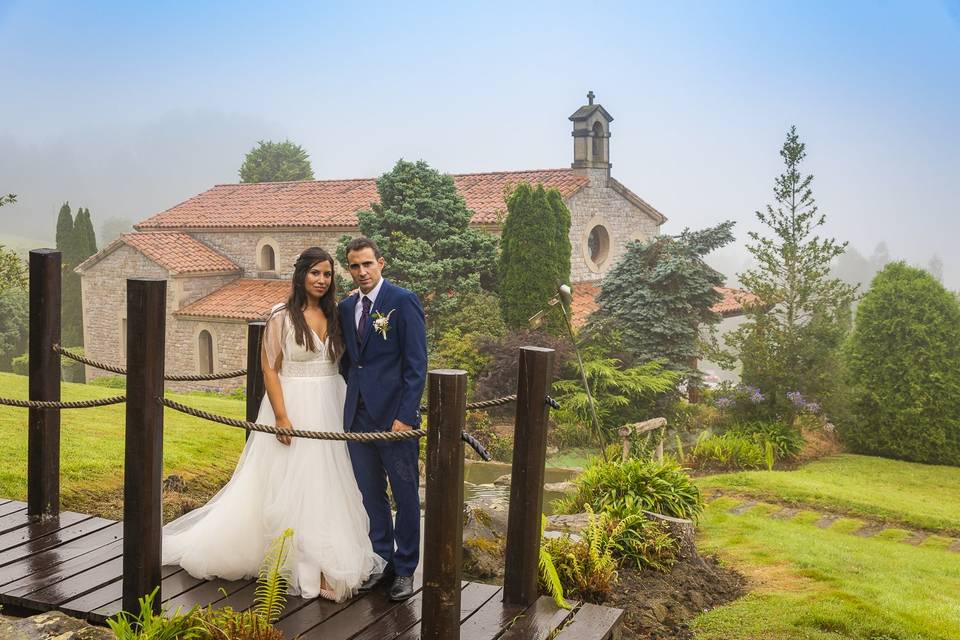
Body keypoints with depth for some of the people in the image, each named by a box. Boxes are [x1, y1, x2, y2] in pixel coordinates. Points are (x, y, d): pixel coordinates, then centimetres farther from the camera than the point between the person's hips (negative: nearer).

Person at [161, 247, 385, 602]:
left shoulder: (335, 316, 8)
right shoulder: (282, 317, -7)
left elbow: (344, 362, 12)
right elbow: (269, 369, -9)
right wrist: (281, 417, -16)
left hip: (331, 410, 5)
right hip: (294, 408, -5)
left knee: (329, 485, 11)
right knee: (291, 486, 2)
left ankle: (329, 557, 24)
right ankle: (297, 563, 12)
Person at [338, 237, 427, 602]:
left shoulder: (403, 301, -8)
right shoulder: (346, 307, 11)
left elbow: (416, 363, -12)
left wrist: (405, 415, -17)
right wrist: (350, 402, 6)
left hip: (394, 414, -6)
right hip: (358, 415, 6)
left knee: (405, 495, 7)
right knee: (371, 494, 15)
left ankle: (405, 569, 21)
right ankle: (382, 561, 30)